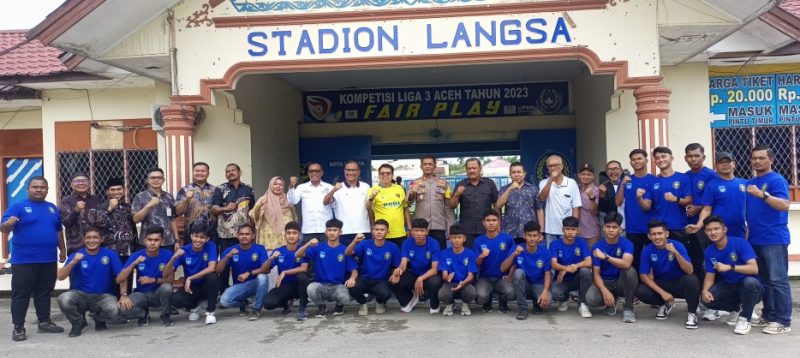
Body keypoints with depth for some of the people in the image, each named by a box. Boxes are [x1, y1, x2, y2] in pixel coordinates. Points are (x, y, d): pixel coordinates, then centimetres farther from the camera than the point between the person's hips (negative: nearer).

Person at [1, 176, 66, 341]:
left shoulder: (53, 208, 13)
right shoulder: (18, 207, -3)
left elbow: (58, 231, 21)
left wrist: (62, 249, 17)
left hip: (48, 259, 5)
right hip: (24, 260, -5)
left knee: (44, 293, 13)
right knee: (21, 294, 0)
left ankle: (45, 322, 22)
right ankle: (18, 328, 6)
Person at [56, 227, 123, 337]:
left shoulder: (110, 254, -3)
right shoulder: (76, 255, -2)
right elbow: (60, 277, -11)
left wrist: (123, 295, -18)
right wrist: (73, 262, -25)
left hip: (102, 296, -1)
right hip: (80, 294, 1)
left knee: (114, 310, -32)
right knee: (63, 299, -32)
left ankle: (99, 319, 8)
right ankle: (78, 322, 2)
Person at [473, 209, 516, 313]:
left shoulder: (508, 239, -3)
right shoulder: (478, 241, 0)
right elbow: (476, 265, 1)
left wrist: (510, 275, -9)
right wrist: (481, 257, -20)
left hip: (502, 277, 0)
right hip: (485, 278, 0)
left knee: (510, 293, -32)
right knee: (480, 296, -30)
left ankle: (503, 303, 7)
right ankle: (487, 301, 10)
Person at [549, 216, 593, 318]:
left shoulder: (582, 242, -7)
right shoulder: (555, 244, -8)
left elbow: (588, 262, -20)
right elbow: (553, 264, -22)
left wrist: (574, 266, -32)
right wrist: (566, 268, -45)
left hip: (577, 279, 1)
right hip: (562, 280, 0)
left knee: (585, 270, -33)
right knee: (554, 293, -34)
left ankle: (582, 304, -11)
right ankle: (565, 299, 8)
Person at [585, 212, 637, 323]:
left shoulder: (627, 244, -14)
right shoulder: (597, 246, -9)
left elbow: (626, 264, -34)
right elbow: (596, 273, -11)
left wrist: (606, 256, -37)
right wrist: (605, 291, -27)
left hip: (621, 282, -1)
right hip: (605, 282, 1)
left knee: (630, 271, -35)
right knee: (590, 299, -29)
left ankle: (628, 308, -14)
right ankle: (612, 302, 9)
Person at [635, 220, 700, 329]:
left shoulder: (678, 246, -19)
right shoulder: (647, 251, -13)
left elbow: (689, 271, -29)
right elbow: (644, 275, -11)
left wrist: (676, 253, -43)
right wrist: (662, 292, -21)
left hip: (679, 284, -2)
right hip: (660, 284, 3)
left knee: (692, 280, -36)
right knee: (640, 291, -26)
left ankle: (692, 313, -10)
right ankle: (665, 304, 8)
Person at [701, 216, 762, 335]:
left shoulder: (740, 243, -20)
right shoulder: (709, 251, -5)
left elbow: (754, 269, -28)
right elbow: (710, 276, -3)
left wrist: (730, 267, -41)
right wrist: (705, 290, -24)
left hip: (749, 286, -4)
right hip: (728, 285, 4)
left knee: (750, 282, -39)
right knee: (707, 299, -23)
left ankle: (744, 319, -17)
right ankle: (737, 308, 9)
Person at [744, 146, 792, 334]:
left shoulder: (776, 180, -7)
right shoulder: (749, 183, 15)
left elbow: (784, 205, -20)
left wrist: (762, 194, -31)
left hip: (774, 240, -7)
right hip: (755, 240, 7)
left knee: (778, 281, -4)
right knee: (764, 280, 13)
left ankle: (783, 321, 1)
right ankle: (768, 315, 21)